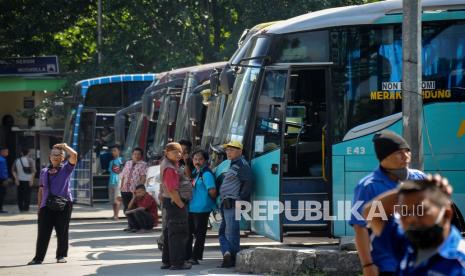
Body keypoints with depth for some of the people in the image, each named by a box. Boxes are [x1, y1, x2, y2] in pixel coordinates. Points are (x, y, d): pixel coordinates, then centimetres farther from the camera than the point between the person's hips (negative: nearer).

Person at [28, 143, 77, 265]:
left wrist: (64, 146, 0)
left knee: (62, 232, 4)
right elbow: (41, 189, 19)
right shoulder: (44, 172, 16)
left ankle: (61, 255, 16)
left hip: (63, 205, -3)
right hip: (47, 205, 3)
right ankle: (38, 257, 2)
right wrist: (39, 206, 14)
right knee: (43, 233, -1)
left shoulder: (66, 168, 5)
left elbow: (74, 155, -11)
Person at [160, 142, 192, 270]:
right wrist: (181, 205, -17)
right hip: (174, 202, -11)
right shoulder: (170, 169, -21)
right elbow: (172, 190, -24)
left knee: (169, 232, 15)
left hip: (168, 202, 11)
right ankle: (177, 262, -2)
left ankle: (167, 261, 22)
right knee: (179, 233, -5)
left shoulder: (173, 165, 11)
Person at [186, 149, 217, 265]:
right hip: (191, 207, 10)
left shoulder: (206, 174, -15)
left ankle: (195, 257, 3)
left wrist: (212, 201, -7)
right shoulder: (194, 172, 13)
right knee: (188, 232, 15)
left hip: (201, 209, -10)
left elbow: (212, 190, -20)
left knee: (199, 234, -1)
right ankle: (186, 256, 23)